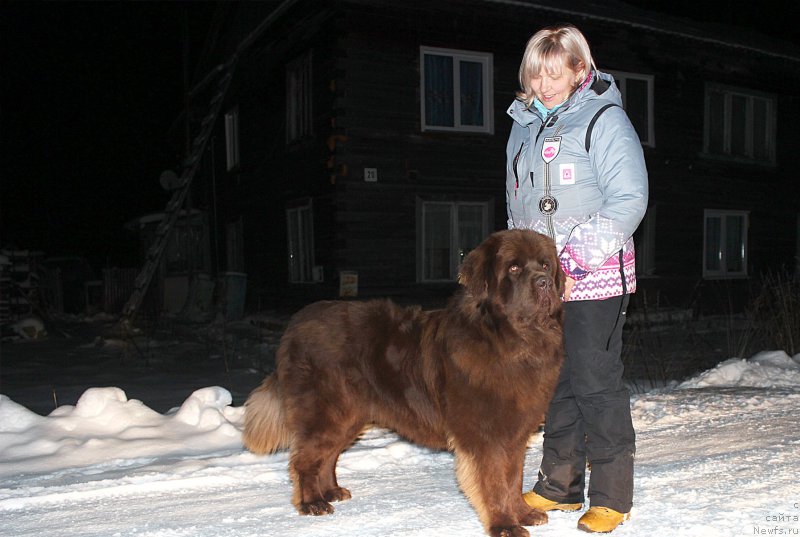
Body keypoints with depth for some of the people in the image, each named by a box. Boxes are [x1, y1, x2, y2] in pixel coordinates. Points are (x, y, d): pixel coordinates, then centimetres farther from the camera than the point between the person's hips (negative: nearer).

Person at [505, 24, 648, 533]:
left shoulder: (604, 118, -7)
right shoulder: (525, 125, 13)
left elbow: (629, 200, -14)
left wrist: (579, 258, -21)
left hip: (595, 280, -6)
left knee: (597, 384, -3)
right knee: (556, 382, 12)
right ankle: (560, 486, 24)